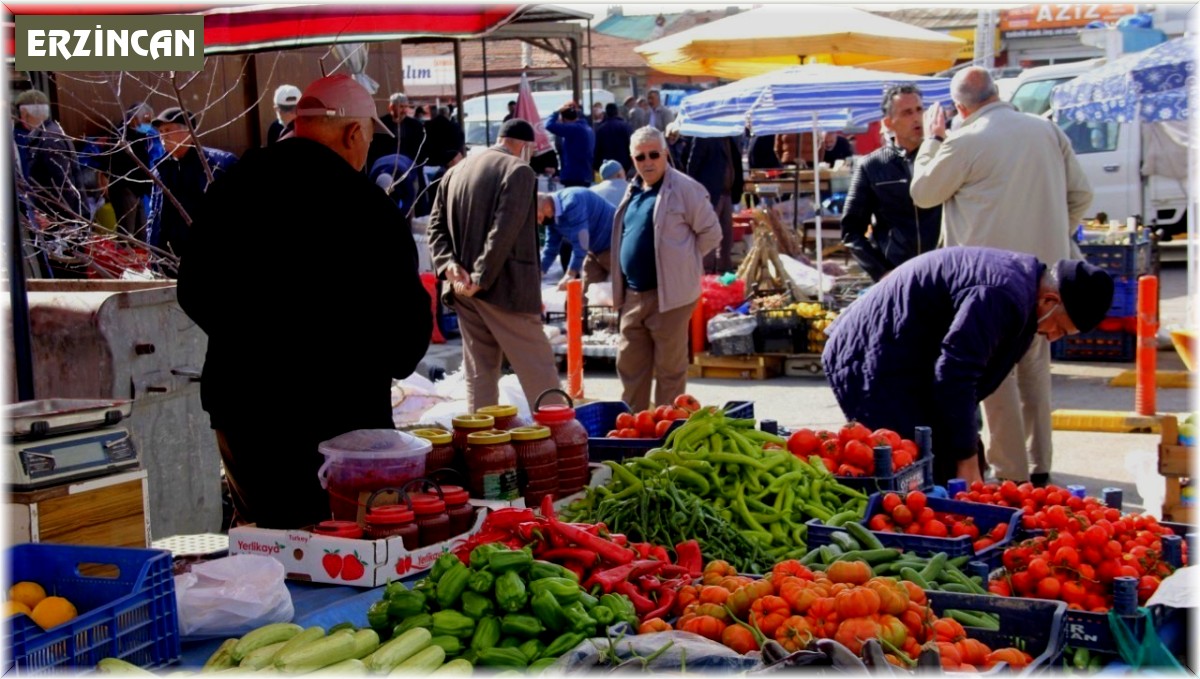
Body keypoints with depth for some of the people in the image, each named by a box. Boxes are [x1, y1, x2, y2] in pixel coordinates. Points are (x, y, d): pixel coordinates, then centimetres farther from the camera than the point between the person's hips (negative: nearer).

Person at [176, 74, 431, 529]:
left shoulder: (231, 186, 5)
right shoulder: (360, 201, -16)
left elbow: (194, 291, 15)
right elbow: (405, 310, -14)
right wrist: (394, 362, 6)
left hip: (239, 403, 6)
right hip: (337, 410, -6)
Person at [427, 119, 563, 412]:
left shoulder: (456, 171, 15)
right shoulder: (519, 171, -8)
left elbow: (436, 226, 7)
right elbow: (504, 231, -18)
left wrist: (450, 265, -6)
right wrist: (481, 278, -18)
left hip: (465, 290, 7)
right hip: (505, 288, -7)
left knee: (479, 375, 11)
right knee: (540, 373, -1)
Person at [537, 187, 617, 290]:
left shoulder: (571, 204, -30)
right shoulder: (553, 215, -1)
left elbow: (580, 244, -32)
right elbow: (551, 247, 7)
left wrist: (570, 275, -29)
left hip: (614, 244, -10)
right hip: (597, 247, 10)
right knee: (587, 290, 9)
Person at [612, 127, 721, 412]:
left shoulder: (684, 188, -8)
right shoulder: (634, 192, 15)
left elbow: (711, 233, -6)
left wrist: (682, 261, -3)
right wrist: (620, 289, 16)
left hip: (669, 295, -8)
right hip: (633, 294, 8)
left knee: (669, 368, 1)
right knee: (630, 365, 13)